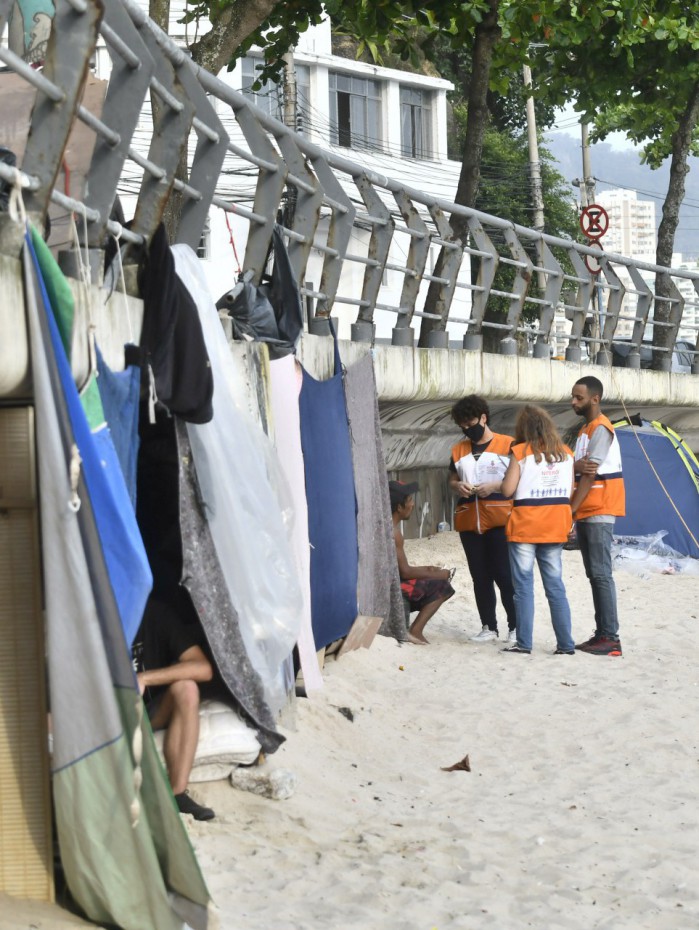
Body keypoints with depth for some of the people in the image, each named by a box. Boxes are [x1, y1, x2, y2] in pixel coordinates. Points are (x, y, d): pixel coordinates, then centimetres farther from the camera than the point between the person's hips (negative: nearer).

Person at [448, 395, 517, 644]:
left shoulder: (507, 445, -1)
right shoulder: (458, 449, 14)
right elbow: (451, 480, 21)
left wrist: (495, 486, -15)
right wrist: (458, 486, -2)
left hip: (500, 521, -5)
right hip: (468, 522, 5)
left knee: (505, 575, -6)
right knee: (480, 576, 7)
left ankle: (515, 627, 1)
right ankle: (488, 627, 13)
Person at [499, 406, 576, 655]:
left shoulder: (520, 452, -7)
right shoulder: (566, 453, 6)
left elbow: (507, 490, -8)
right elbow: (570, 491, 10)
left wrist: (505, 477, 11)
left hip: (524, 528, -4)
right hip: (554, 528, 4)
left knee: (524, 586, 2)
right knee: (555, 586, 9)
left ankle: (524, 643, 1)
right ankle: (565, 644, 8)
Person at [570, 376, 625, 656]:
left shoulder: (600, 429, -12)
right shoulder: (585, 430, 19)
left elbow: (590, 475, -17)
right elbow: (580, 471, 12)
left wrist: (570, 509, -16)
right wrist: (575, 466, -13)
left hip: (598, 512, -10)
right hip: (585, 513, 10)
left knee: (601, 574, -11)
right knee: (593, 575, 9)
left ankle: (611, 638, -12)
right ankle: (601, 633, 11)